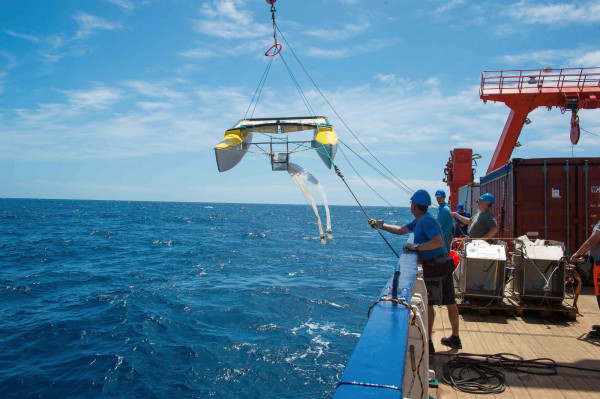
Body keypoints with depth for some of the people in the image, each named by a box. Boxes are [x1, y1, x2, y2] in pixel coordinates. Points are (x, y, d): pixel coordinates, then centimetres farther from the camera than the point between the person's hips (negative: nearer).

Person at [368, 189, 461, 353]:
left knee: (428, 304, -2)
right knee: (450, 302, 15)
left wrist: (415, 246, -23)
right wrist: (381, 225, 26)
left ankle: (428, 343, 5)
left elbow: (438, 242, -28)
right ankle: (455, 339, 28)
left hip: (434, 266, -10)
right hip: (445, 264, 10)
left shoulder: (426, 220, -17)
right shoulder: (419, 221, 14)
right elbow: (400, 230, 25)